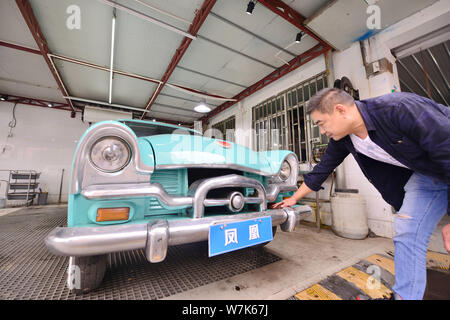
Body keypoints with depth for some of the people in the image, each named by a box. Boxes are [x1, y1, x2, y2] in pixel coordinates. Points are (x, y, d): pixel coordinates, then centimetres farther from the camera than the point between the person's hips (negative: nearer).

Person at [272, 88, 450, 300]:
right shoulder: (342, 140, -13)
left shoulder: (399, 109, -33)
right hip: (425, 174, 4)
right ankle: (404, 295, 5)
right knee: (407, 232, -6)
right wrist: (293, 199, 4)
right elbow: (321, 170, -3)